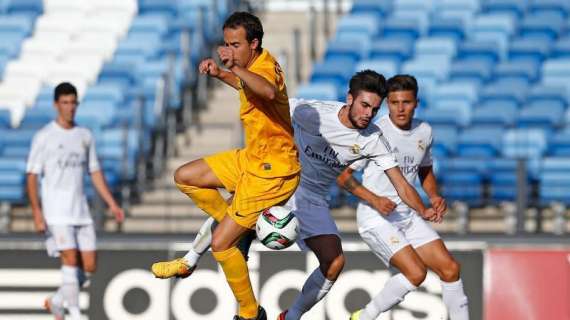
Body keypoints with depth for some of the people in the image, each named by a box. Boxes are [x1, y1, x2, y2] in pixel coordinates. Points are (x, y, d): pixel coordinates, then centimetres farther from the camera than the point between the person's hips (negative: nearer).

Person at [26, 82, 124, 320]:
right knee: (70, 260, -15)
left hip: (81, 212, 5)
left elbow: (95, 173, 18)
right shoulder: (44, 137, -4)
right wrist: (37, 213, -15)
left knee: (89, 266, 1)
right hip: (56, 214, -5)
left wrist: (112, 204, 10)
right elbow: (32, 177, -6)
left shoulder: (85, 136, 11)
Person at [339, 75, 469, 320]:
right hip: (376, 218, -7)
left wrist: (434, 196, 4)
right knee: (415, 273, -21)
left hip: (408, 215, 7)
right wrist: (375, 200, -23)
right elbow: (343, 177, -11)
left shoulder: (424, 132, 5)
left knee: (450, 269, -2)